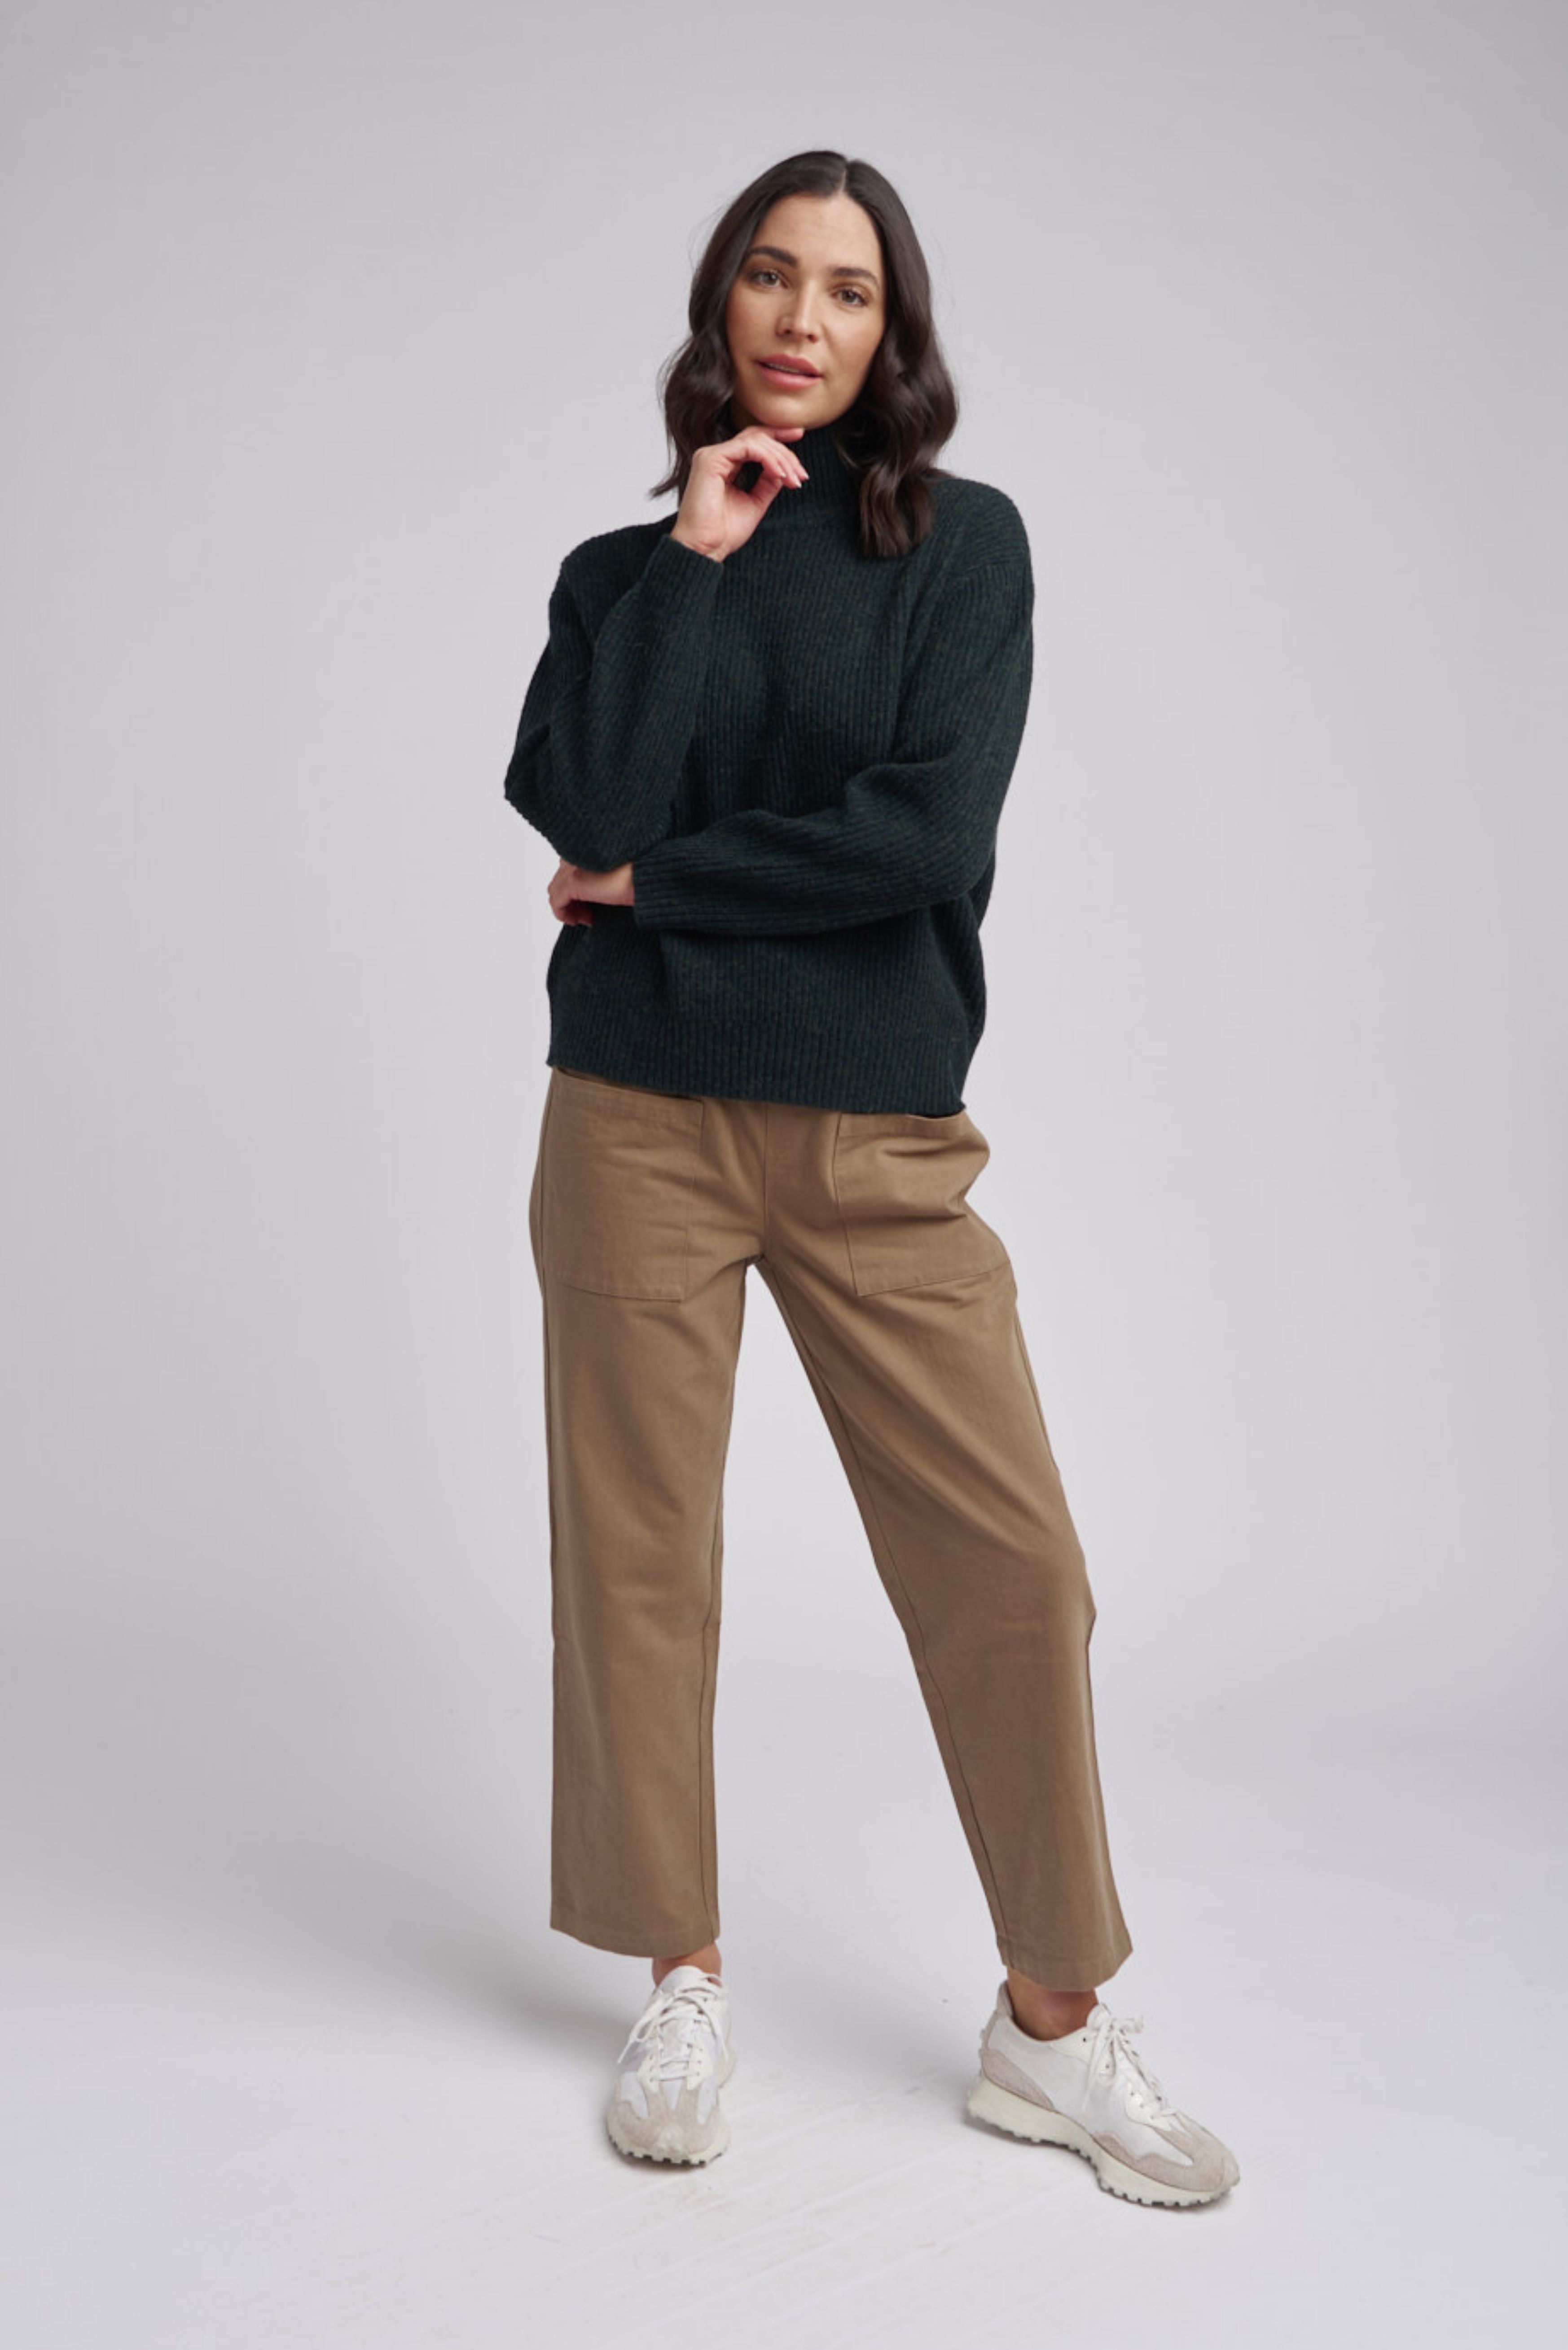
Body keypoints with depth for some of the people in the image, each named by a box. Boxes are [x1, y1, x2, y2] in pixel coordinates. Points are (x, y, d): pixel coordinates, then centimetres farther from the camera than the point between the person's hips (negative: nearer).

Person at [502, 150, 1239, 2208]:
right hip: (640, 1115, 2)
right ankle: (685, 1988, 22)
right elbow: (588, 802, -9)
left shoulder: (965, 543, 4)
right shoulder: (623, 568, 10)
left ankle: (1053, 2025, 13)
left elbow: (925, 831, -11)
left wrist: (651, 884, -4)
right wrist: (695, 556, -6)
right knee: (637, 1556, 5)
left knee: (1012, 1560, -3)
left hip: (878, 1130, -1)